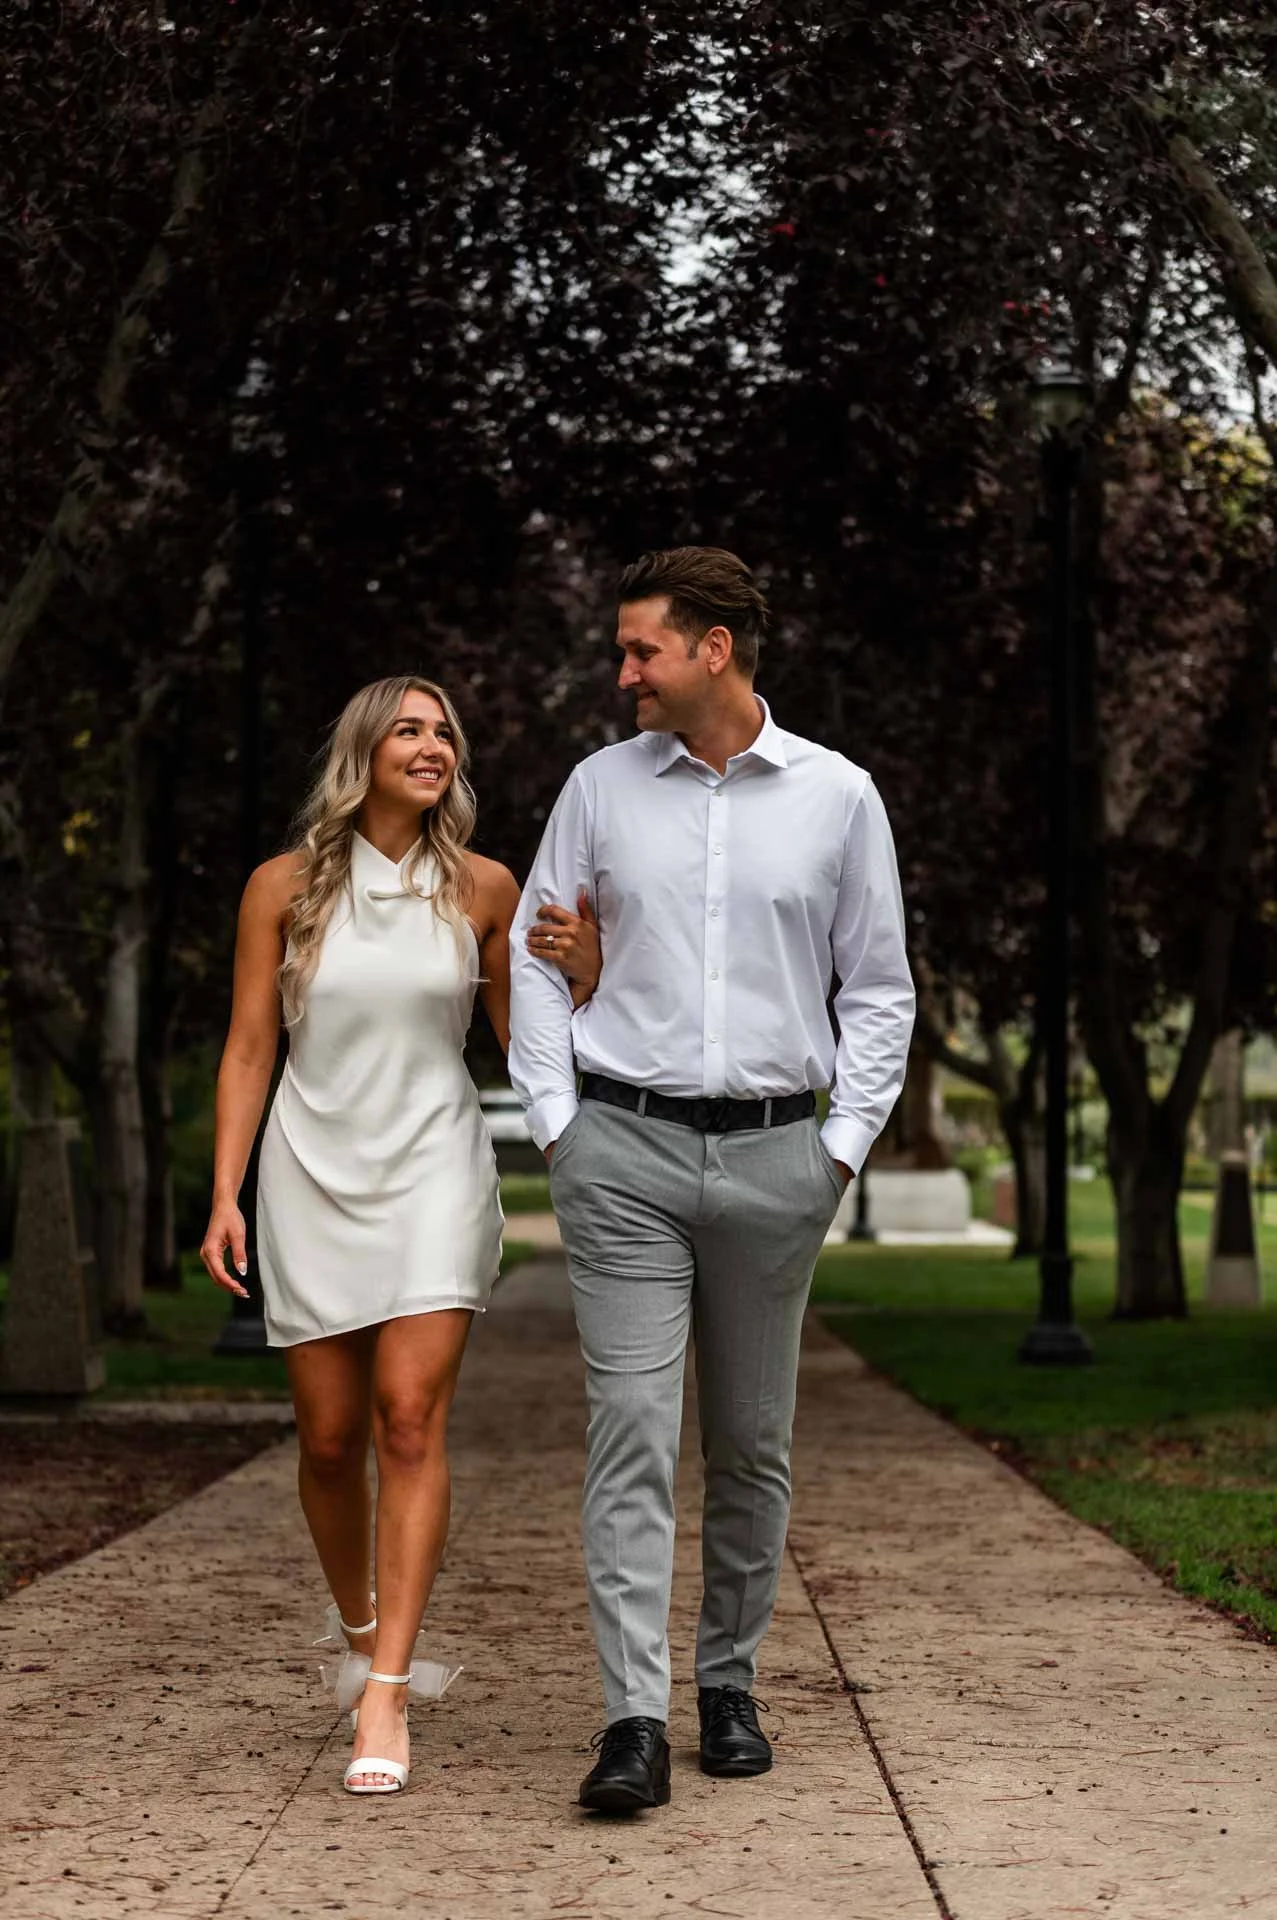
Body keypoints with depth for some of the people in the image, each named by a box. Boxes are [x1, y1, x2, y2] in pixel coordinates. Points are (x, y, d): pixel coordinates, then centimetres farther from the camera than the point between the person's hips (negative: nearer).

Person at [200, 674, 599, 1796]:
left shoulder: (482, 889, 2)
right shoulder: (286, 886, 1)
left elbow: (520, 1035, 11)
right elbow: (249, 1049, 3)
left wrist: (579, 979, -9)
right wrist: (225, 1196, -3)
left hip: (436, 1168, -1)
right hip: (316, 1175, 1)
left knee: (411, 1418, -14)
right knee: (330, 1436, 4)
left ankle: (384, 1697, -13)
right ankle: (357, 1622, 33)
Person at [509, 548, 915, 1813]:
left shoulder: (837, 797, 3)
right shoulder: (601, 787, 5)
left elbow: (880, 988, 9)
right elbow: (532, 957, 10)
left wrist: (843, 1144, 1)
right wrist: (554, 1123, 2)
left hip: (771, 1153, 1)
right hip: (624, 1151, -1)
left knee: (751, 1442, 9)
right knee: (631, 1430, -10)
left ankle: (729, 1684, 23)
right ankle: (634, 1721, -12)